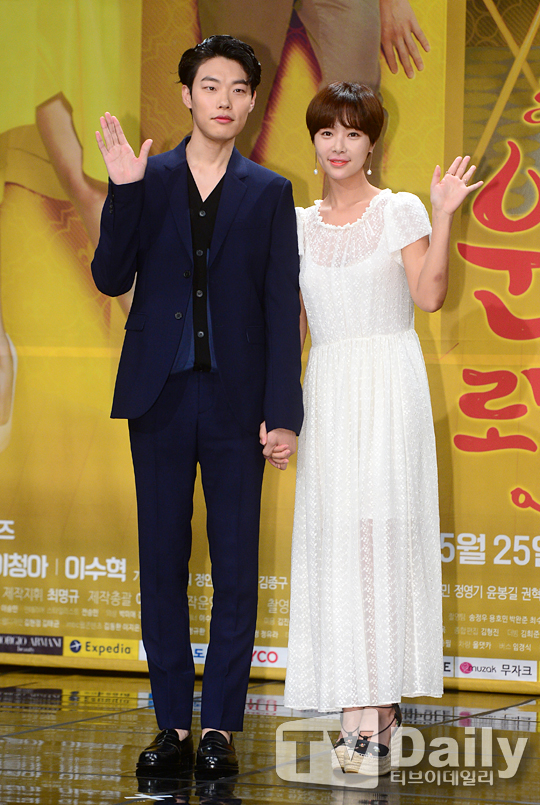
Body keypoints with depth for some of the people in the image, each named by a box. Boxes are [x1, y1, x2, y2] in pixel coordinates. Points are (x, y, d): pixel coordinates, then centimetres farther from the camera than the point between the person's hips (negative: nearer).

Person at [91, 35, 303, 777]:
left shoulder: (269, 193, 5)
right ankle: (173, 723, 14)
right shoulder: (147, 179, 6)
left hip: (235, 402, -1)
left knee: (236, 569, 2)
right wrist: (124, 192, -12)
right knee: (162, 563, 5)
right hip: (160, 396, 1)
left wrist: (283, 410, -6)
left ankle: (220, 724, 11)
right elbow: (111, 279, -1)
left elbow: (283, 307, 1)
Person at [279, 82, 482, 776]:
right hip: (327, 390, 4)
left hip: (389, 386, -4)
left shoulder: (401, 210, 3)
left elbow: (428, 295, -10)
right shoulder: (300, 225, 14)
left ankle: (374, 708, -7)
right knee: (335, 535, -2)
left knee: (383, 529, -9)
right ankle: (364, 707, 1)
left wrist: (444, 217, -17)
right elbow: (293, 323, 16)